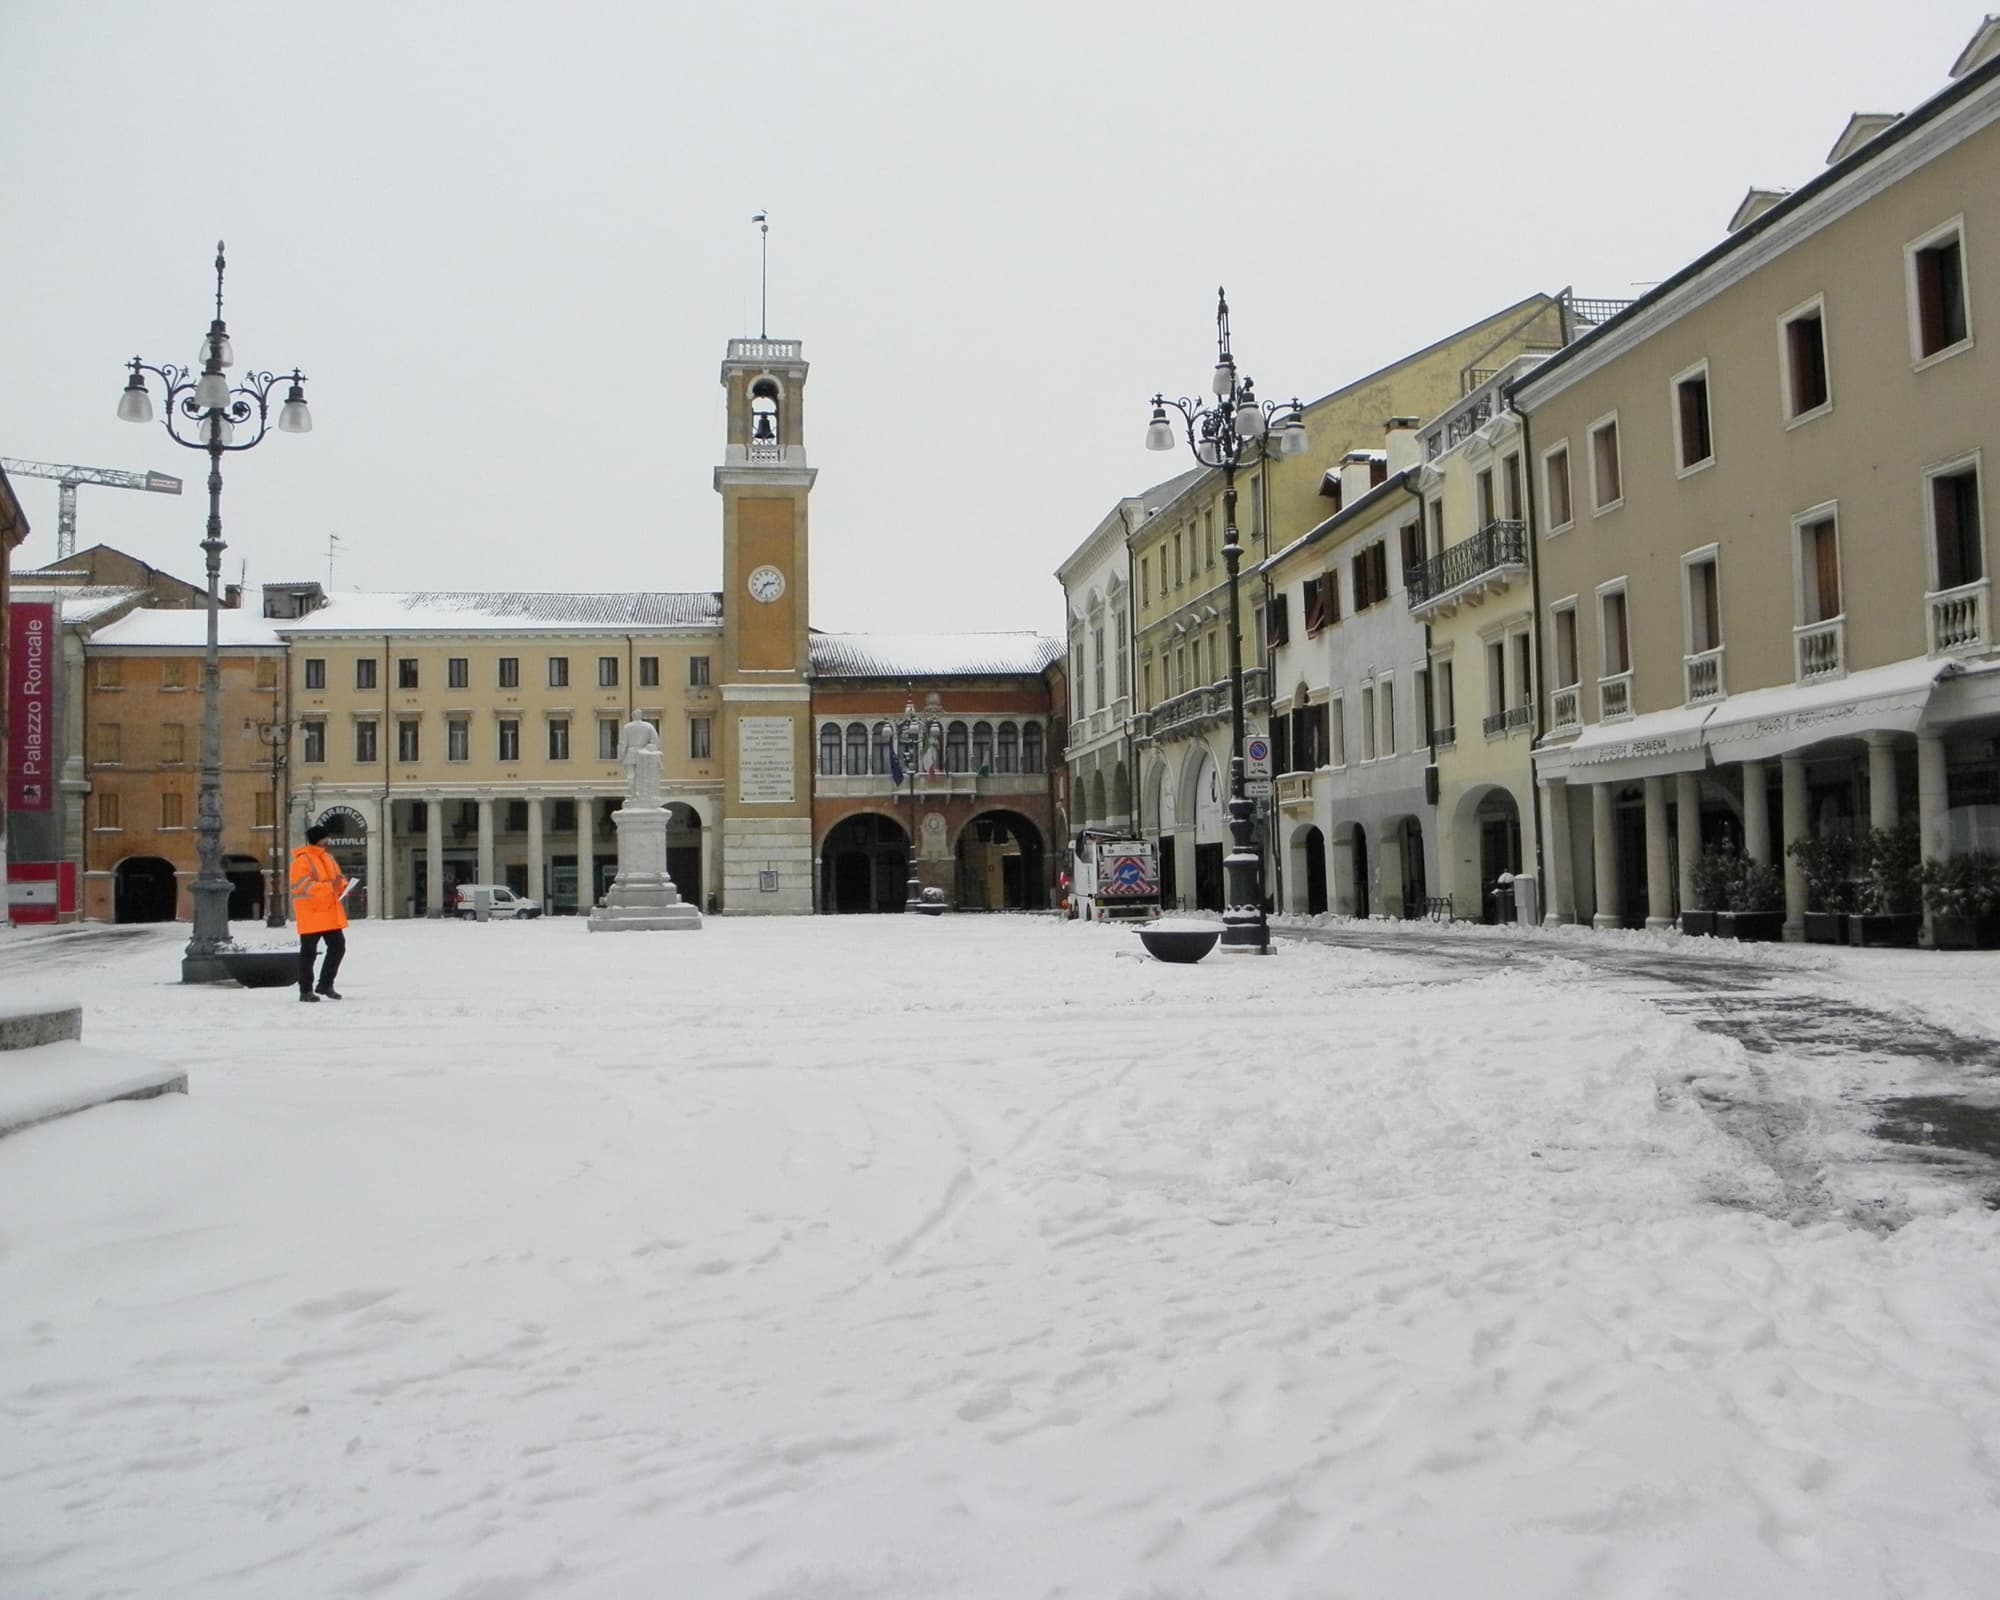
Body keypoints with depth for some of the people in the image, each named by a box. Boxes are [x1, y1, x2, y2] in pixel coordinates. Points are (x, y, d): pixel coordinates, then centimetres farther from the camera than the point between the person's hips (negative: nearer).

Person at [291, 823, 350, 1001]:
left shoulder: (327, 858, 14)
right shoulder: (302, 860, -11)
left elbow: (338, 877, 21)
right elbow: (302, 885, -21)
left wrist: (342, 884, -4)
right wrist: (329, 886, -29)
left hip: (330, 913, 8)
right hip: (310, 914, -8)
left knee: (338, 947, 8)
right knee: (309, 952, 0)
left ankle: (325, 984, 21)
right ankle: (306, 990, 9)